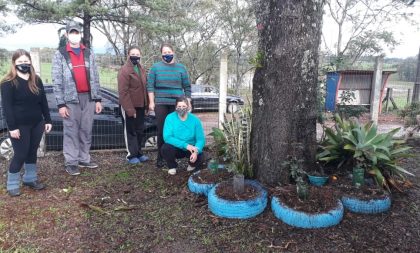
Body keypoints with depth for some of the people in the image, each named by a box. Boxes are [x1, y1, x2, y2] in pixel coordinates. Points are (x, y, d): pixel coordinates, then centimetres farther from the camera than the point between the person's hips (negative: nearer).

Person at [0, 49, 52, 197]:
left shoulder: (36, 80, 7)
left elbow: (43, 102, 10)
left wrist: (48, 120, 7)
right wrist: (12, 127, -17)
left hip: (37, 124, 5)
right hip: (20, 126, -5)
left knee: (32, 152, 15)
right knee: (20, 154, -1)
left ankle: (30, 179, 29)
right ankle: (12, 185, 15)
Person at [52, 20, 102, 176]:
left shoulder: (88, 53, 11)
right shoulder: (60, 55, -1)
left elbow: (95, 78, 10)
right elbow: (57, 81, -4)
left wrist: (97, 99, 5)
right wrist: (61, 104, -10)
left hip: (88, 97, 4)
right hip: (71, 99, -4)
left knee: (86, 131, 10)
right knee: (71, 132, 1)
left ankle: (84, 159, 22)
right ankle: (70, 162, 10)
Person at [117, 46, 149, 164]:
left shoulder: (141, 69, 11)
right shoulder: (124, 70, -15)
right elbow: (123, 92, -19)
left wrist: (146, 104, 9)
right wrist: (129, 109, -22)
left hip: (140, 105, 8)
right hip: (129, 106, -8)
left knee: (139, 130, 15)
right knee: (131, 131, 3)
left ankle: (138, 153, 28)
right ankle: (131, 155, 14)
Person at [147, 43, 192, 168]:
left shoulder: (181, 68, 10)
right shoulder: (155, 67, 7)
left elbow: (187, 87, 10)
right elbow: (150, 86, 2)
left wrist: (188, 102, 5)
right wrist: (151, 102, -5)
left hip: (177, 104, 1)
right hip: (160, 103, -1)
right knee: (161, 130, -2)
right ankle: (160, 157, 7)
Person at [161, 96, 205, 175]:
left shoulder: (195, 119, -14)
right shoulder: (170, 118, -17)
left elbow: (201, 139, -16)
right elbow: (167, 137, -26)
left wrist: (196, 151, -37)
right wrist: (185, 145, -35)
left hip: (191, 148, 0)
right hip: (176, 148, 0)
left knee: (198, 158, -27)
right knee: (165, 148, -30)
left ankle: (192, 165, 15)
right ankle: (172, 166, 5)